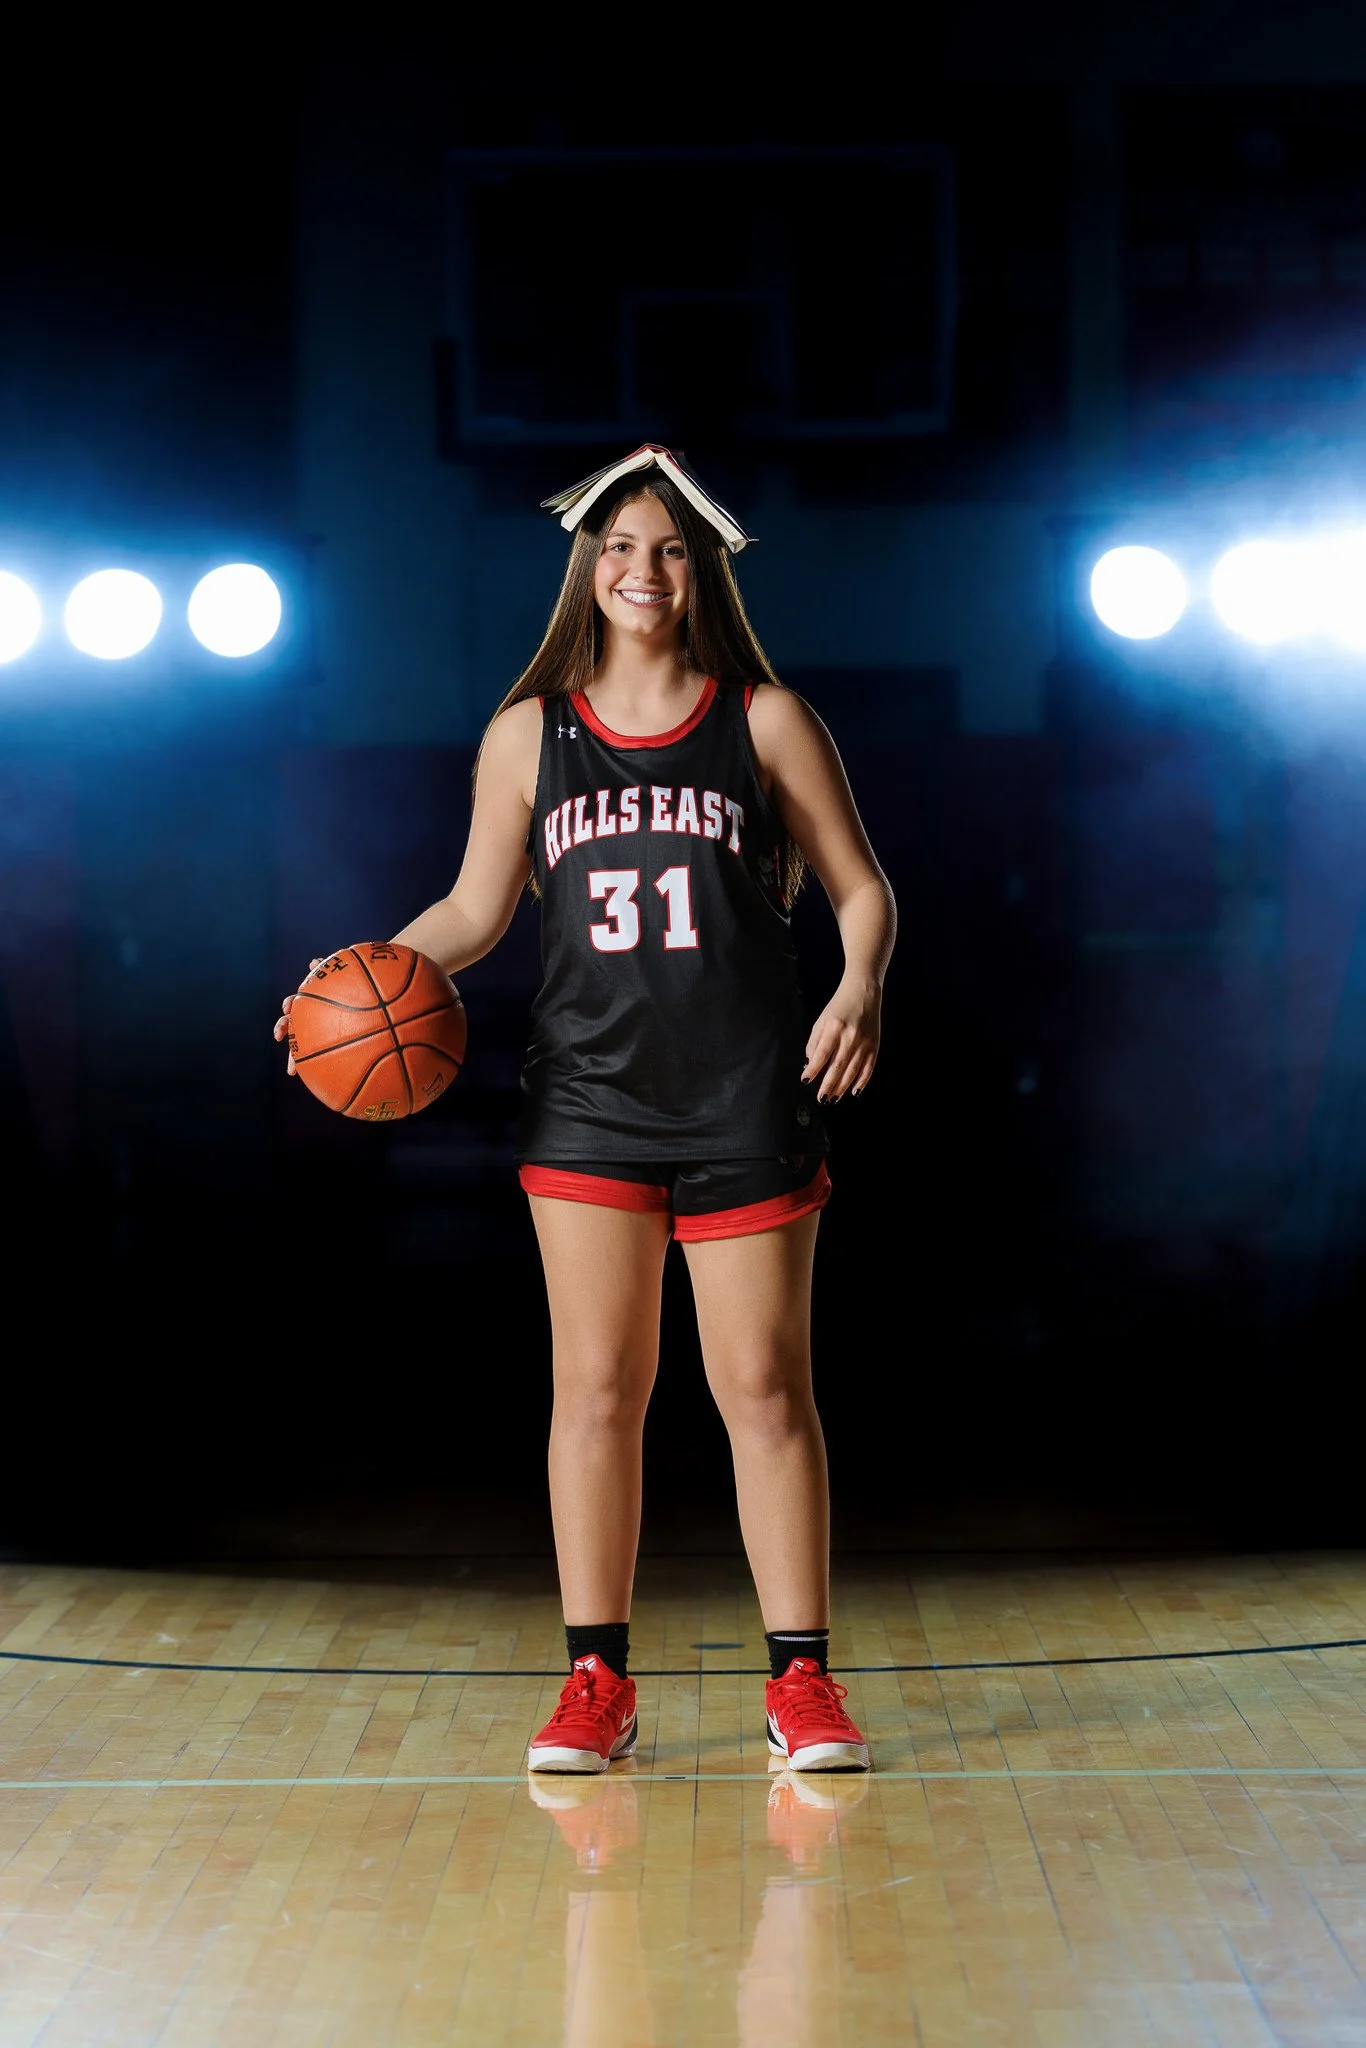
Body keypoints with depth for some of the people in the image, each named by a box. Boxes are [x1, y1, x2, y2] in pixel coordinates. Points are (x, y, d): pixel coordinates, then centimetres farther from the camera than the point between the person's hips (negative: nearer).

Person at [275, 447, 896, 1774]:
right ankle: (596, 1682, 9)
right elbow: (474, 911, 11)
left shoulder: (765, 721, 3)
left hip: (744, 1102, -1)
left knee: (763, 1387, 0)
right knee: (594, 1385, 1)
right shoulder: (529, 733, 7)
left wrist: (860, 990, -15)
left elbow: (860, 887, 4)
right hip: (587, 1101, 2)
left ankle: (800, 1682, 8)